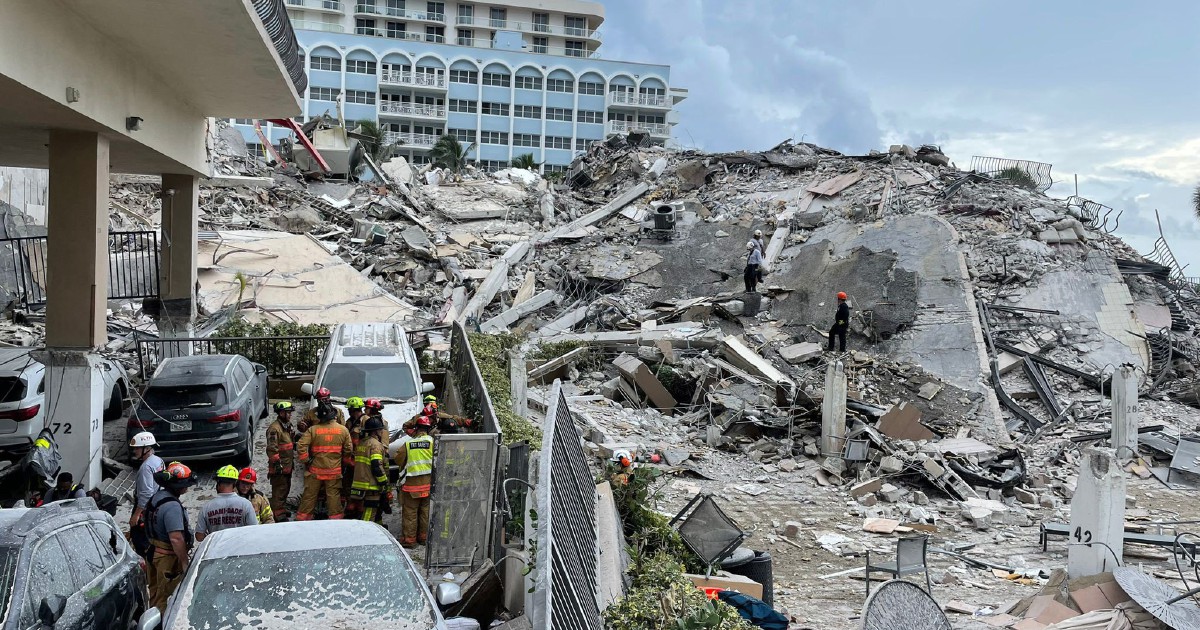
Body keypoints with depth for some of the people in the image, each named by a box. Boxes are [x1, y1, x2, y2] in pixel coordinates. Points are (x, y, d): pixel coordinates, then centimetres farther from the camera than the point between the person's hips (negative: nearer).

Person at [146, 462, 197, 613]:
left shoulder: (156, 497, 5)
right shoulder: (172, 506, -26)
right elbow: (176, 538, -30)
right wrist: (185, 562, -23)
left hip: (153, 552, 10)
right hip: (168, 557, -10)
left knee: (155, 592, 23)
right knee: (166, 597, 1)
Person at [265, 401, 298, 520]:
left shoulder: (287, 426, 14)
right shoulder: (274, 428, -18)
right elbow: (272, 449, -22)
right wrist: (277, 463, -23)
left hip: (287, 466, 10)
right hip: (279, 467, -10)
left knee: (286, 488, 19)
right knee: (279, 490, -5)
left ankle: (283, 509, 33)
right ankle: (278, 514, 1)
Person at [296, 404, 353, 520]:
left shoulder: (313, 429, -5)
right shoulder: (343, 430, -1)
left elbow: (301, 447, -12)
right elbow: (348, 451, 4)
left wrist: (305, 461, -1)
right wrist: (346, 463, 18)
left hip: (315, 470, 0)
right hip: (334, 471, 1)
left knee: (309, 495, 9)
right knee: (334, 495, 7)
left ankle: (302, 518, 15)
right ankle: (336, 517, 9)